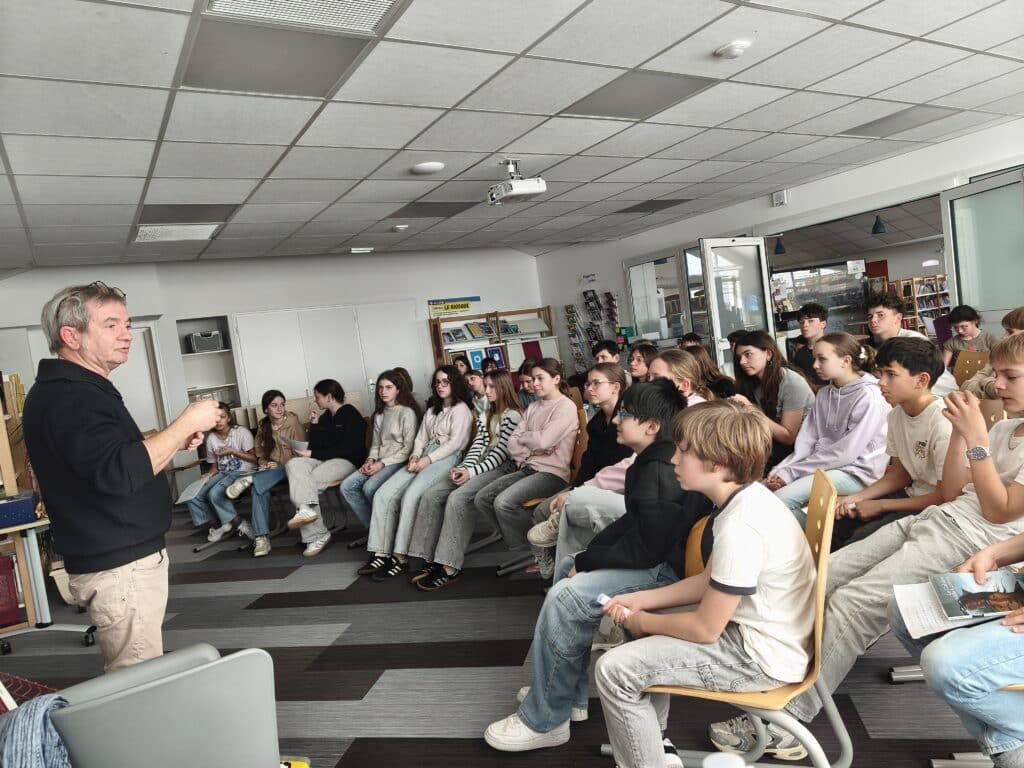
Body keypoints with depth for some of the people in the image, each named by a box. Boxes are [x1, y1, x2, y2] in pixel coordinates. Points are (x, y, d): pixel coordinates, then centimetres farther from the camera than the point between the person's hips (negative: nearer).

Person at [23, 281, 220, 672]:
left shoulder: (75, 389, 15)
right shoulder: (66, 398, -19)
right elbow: (118, 474, -32)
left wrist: (173, 442, 7)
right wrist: (186, 423, -23)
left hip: (124, 557, 10)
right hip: (119, 566, -10)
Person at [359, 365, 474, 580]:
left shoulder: (461, 409, 3)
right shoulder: (431, 410, 28)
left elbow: (455, 443, -8)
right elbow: (421, 438, 20)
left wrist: (427, 460, -14)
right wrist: (415, 456, -1)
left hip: (446, 459, -7)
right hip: (423, 459, 7)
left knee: (410, 496, -30)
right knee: (383, 495, -14)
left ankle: (400, 558, -25)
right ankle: (380, 554, -17)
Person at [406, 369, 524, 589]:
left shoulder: (513, 415, -4)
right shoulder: (485, 416, 23)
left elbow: (501, 453, -12)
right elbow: (477, 446, 13)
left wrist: (472, 472, -18)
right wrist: (462, 468, -5)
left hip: (501, 468, -8)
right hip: (479, 467, 8)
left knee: (457, 498, -32)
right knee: (431, 495, -12)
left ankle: (450, 568, -29)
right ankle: (431, 560, -15)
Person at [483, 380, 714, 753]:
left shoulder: (661, 474, -26)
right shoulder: (653, 461, 8)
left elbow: (645, 550, -27)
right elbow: (632, 523, 13)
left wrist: (588, 561, -14)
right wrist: (590, 552, 2)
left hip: (665, 570, -11)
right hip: (653, 555, 12)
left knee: (564, 598, -19)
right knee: (568, 568, 18)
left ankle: (544, 720, -3)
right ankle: (568, 694, 21)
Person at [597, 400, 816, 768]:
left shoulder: (740, 527, -30)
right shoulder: (745, 498, 0)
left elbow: (705, 629, -23)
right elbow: (710, 583, 11)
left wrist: (642, 621, -6)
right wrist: (640, 601, 6)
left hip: (762, 658, -10)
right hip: (753, 630, 10)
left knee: (614, 670, -14)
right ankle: (651, 736, 30)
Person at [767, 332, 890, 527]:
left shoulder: (869, 397, -13)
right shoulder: (823, 394, 11)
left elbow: (845, 453, -18)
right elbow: (806, 440, 5)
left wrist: (791, 473, -16)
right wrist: (782, 471, -13)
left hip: (856, 472, -7)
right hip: (823, 466, 7)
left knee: (780, 500, -24)